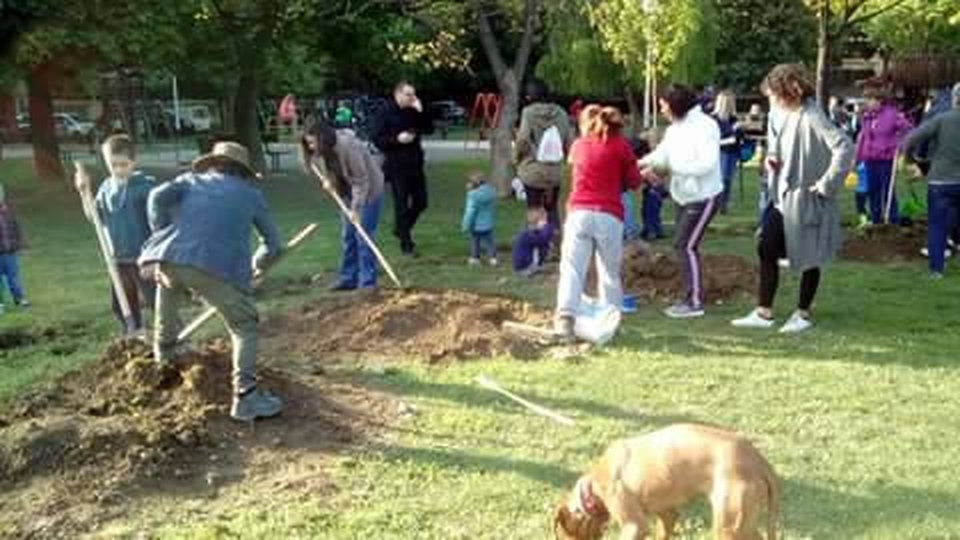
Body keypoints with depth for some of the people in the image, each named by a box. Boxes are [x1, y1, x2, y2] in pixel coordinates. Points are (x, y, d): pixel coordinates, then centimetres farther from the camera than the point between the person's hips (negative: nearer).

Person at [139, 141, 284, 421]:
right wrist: (257, 265, 53)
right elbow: (272, 244, 33)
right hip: (217, 265, -3)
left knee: (169, 282, 36)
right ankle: (245, 395, -2)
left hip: (166, 257, 3)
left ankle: (165, 357, 53)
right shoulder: (251, 193, 28)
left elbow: (158, 197, 10)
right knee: (244, 325, 12)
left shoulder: (191, 179, 30)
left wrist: (162, 238, 20)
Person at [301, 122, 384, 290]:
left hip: (369, 190, -8)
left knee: (363, 236, -9)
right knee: (347, 236, 8)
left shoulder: (348, 146, -30)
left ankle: (367, 282, -4)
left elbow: (361, 180, -27)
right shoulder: (322, 150, -6)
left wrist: (355, 208, -26)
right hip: (349, 192, 8)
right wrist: (327, 180, -8)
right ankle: (348, 278, 16)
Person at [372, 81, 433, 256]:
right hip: (396, 166, -5)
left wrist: (421, 112, -8)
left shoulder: (414, 112, 8)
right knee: (401, 205, 1)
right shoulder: (386, 113, -7)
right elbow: (377, 139, -9)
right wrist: (397, 139, -21)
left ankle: (401, 229, 33)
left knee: (420, 202, 10)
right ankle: (406, 244, 9)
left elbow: (429, 129, 3)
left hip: (415, 164, 6)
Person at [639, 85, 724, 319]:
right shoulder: (674, 130, 7)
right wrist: (639, 164, -16)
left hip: (704, 197, -8)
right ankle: (690, 298, 21)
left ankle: (694, 302, -2)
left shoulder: (704, 126, -17)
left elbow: (707, 164, -25)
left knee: (687, 246, -9)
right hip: (683, 196, 8)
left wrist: (672, 166, -26)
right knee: (684, 246, 11)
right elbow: (660, 155, 1)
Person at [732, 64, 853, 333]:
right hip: (783, 197, 8)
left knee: (808, 258, 7)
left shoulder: (812, 118, -20)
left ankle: (803, 314, 21)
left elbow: (845, 148, -29)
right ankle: (764, 312, 13)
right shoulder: (789, 116, 6)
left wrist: (827, 184, -24)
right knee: (766, 249, 5)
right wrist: (773, 158, 3)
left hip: (806, 200, -8)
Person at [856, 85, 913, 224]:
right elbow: (862, 137, 13)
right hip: (870, 161, 6)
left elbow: (908, 129, -8)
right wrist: (857, 157, 14)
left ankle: (894, 222, 3)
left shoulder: (892, 114, -9)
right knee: (873, 192, 11)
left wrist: (900, 145, -14)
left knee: (888, 192, -4)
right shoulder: (867, 116, 8)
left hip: (886, 160, -6)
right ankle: (876, 221, 22)